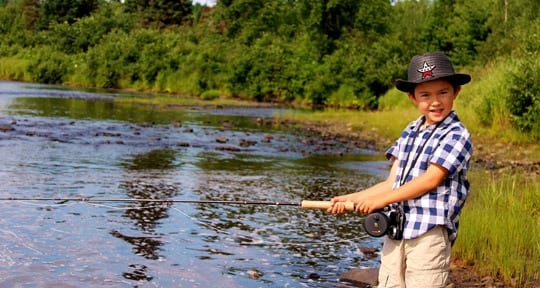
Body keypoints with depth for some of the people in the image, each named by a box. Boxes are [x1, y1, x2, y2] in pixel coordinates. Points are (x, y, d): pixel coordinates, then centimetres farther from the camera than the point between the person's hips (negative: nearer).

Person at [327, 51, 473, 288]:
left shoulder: (457, 135, -6)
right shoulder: (409, 132, 15)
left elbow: (431, 180, -14)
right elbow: (393, 183, 14)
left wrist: (381, 200, -13)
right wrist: (351, 199, 3)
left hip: (429, 233, -7)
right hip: (396, 231, 7)